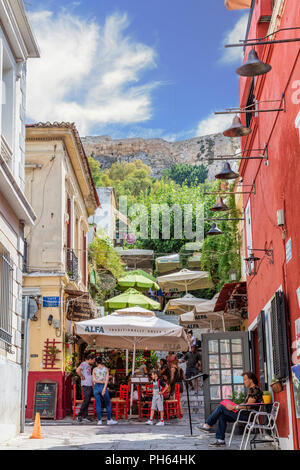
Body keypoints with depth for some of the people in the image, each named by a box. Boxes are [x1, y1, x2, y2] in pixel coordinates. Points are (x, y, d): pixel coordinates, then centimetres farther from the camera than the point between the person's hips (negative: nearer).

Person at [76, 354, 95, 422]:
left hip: (90, 386, 9)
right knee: (86, 400, -11)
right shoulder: (83, 364, -8)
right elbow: (77, 370, -27)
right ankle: (79, 415, -4)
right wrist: (82, 377, -16)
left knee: (88, 401, 9)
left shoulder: (89, 366, 20)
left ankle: (85, 416, 13)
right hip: (85, 385, -9)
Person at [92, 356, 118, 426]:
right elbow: (107, 380, -9)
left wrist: (102, 382, -6)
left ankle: (99, 420, 4)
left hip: (96, 387, 1)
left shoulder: (94, 369, 0)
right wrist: (104, 388, -14)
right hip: (103, 387, -1)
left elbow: (94, 380, -7)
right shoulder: (106, 369, 1)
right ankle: (109, 420, 11)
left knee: (98, 404, 5)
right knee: (108, 404, 10)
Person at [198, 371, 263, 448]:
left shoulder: (255, 390, -15)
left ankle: (207, 426, -2)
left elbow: (248, 406, -21)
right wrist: (235, 406, 10)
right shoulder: (251, 389, 18)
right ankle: (220, 440, 1)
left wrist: (234, 407, -16)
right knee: (222, 415, 1)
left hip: (248, 415, -10)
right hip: (245, 414, 10)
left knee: (221, 407, -11)